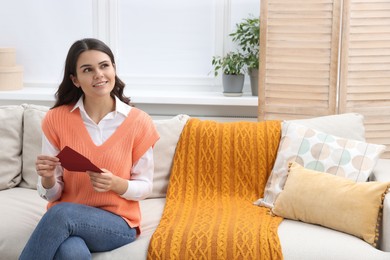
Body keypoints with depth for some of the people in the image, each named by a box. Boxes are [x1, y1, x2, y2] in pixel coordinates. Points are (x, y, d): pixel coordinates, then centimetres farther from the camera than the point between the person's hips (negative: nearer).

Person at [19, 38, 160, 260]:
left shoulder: (139, 122, -5)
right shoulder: (56, 119, -2)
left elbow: (145, 187, 1)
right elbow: (52, 194, 1)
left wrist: (116, 184, -20)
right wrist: (48, 178, -22)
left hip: (118, 223, 0)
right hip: (63, 218, 0)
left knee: (61, 213, -33)